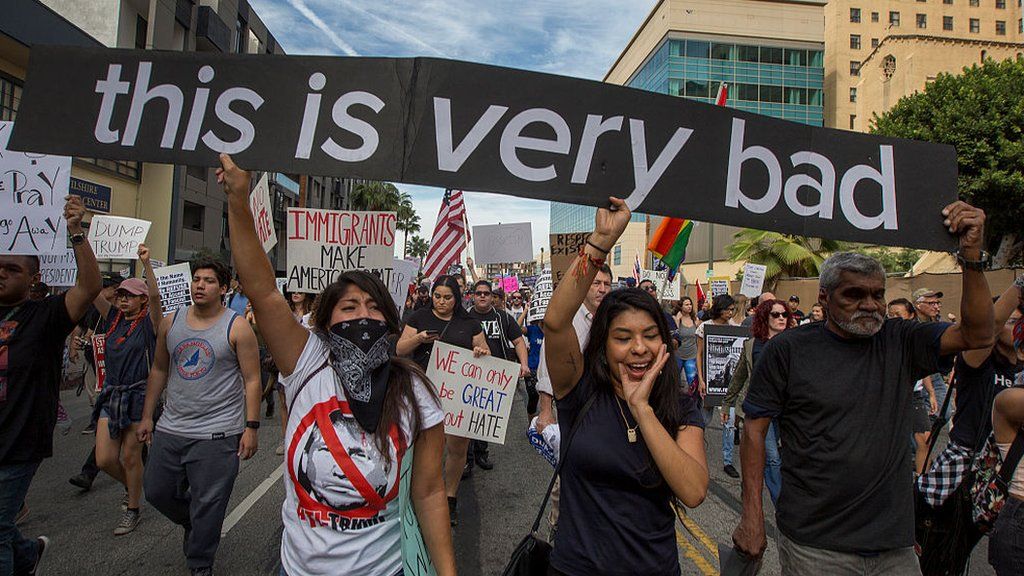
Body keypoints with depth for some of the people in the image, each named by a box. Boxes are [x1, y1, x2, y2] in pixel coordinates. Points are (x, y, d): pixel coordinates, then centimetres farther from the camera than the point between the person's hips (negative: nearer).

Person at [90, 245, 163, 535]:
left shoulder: (149, 322, -6)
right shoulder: (114, 318, 8)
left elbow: (155, 296, -24)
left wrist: (146, 263, -33)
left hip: (138, 395, -5)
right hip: (111, 394, 5)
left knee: (130, 456, 5)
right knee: (104, 459, 4)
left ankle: (133, 510, 23)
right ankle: (133, 487, 34)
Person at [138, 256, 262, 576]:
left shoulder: (237, 327, -9)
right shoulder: (171, 322, 6)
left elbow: (252, 380, -9)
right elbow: (159, 370, 15)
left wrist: (251, 427, -13)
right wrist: (147, 416, 14)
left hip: (217, 433, -5)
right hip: (170, 429, 6)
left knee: (207, 505, 3)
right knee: (156, 492, 16)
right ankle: (192, 523, 45)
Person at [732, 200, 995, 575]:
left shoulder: (900, 343, 3)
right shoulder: (788, 349, -8)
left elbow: (977, 334, -9)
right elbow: (754, 430, -6)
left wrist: (971, 253, -18)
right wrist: (752, 515, -10)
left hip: (894, 544, 4)